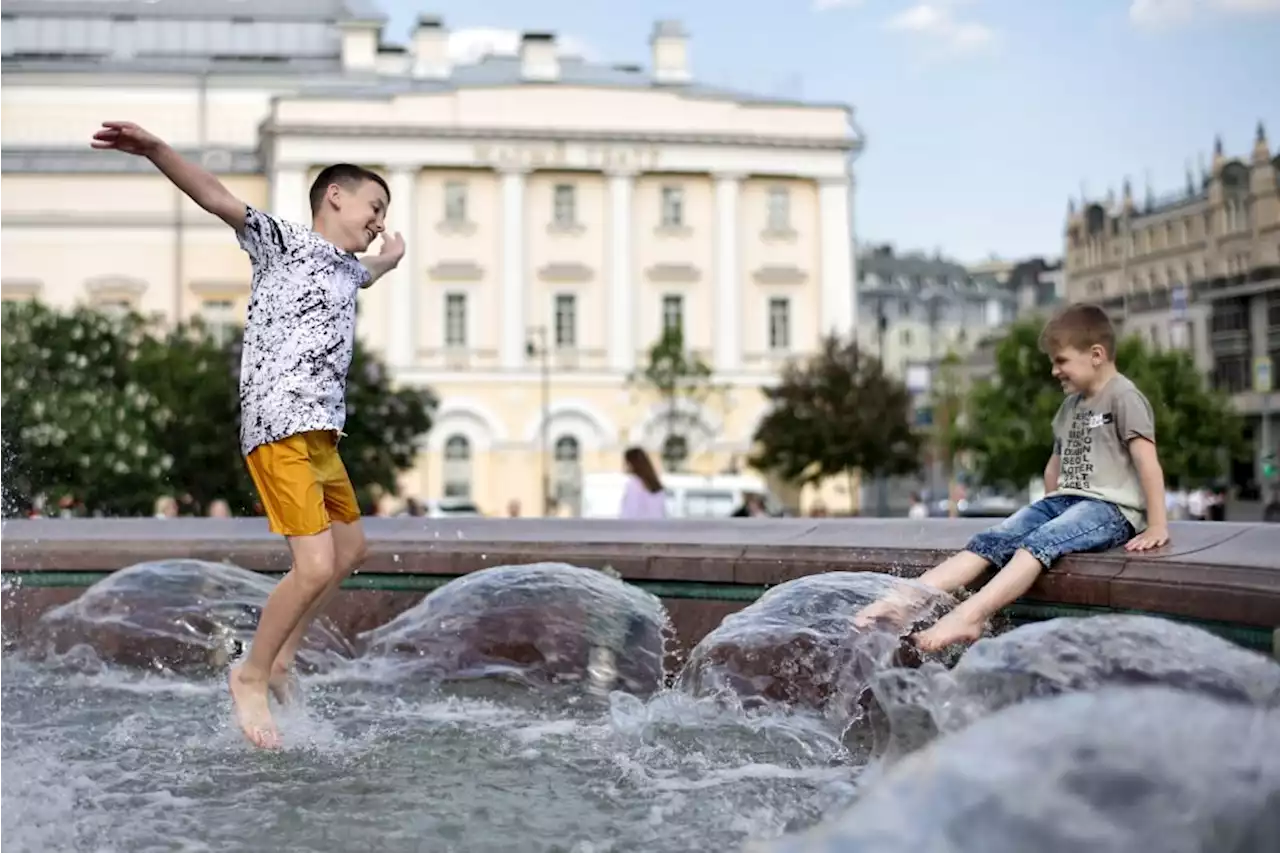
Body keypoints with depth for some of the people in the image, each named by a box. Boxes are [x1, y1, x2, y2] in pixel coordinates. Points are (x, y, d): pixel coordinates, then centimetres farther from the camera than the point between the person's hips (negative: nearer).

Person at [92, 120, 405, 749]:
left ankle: (280, 659, 32)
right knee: (315, 566, -16)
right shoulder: (281, 240, -1)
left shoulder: (344, 266, 21)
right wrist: (154, 150, -31)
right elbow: (215, 197, -16)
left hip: (322, 432, 10)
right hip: (279, 428, -10)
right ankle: (252, 675, 4)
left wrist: (390, 258, 65)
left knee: (350, 548, 21)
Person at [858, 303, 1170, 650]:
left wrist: (1157, 527, -17)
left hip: (1111, 508, -7)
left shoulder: (1123, 397, -4)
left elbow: (1148, 462, -11)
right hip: (1064, 502, 7)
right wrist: (1048, 510, 21)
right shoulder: (1071, 405, 22)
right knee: (990, 542, -15)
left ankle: (969, 616, -53)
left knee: (1038, 544, -34)